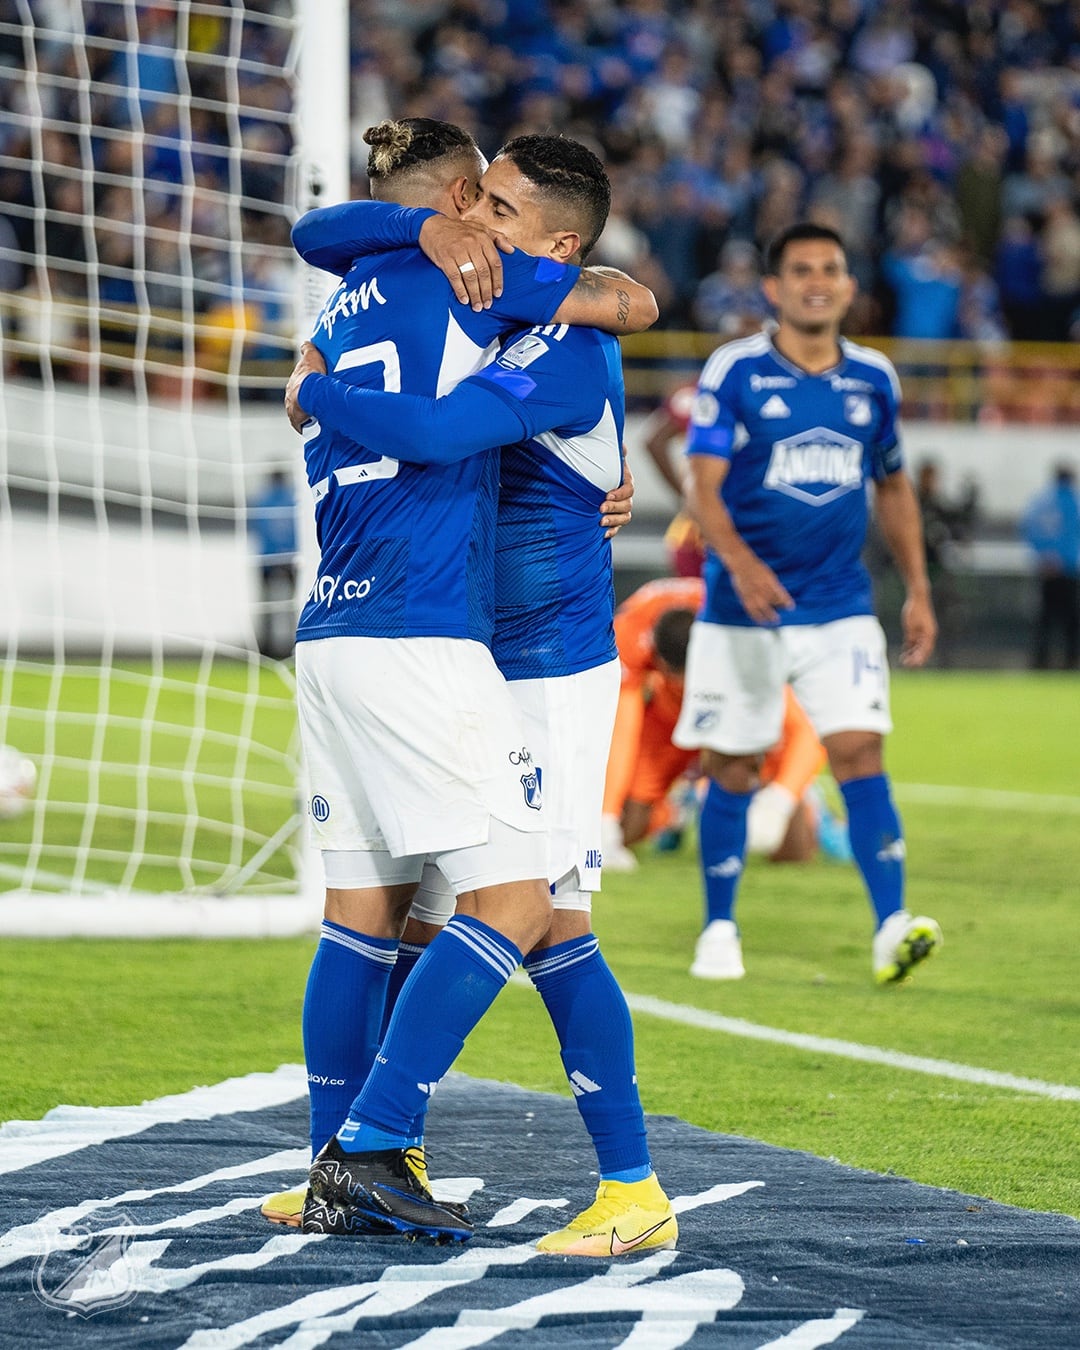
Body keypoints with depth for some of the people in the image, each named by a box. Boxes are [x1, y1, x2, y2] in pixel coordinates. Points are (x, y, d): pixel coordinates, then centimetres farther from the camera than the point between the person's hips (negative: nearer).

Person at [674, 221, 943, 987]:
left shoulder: (874, 379, 6)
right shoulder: (735, 372, -6)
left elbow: (893, 486, 19)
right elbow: (703, 487, -13)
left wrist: (919, 591, 14)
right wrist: (740, 561, -31)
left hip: (841, 608, 2)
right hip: (742, 607, -2)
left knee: (860, 751, -12)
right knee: (733, 770, 5)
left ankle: (892, 926, -19)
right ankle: (719, 930, 20)